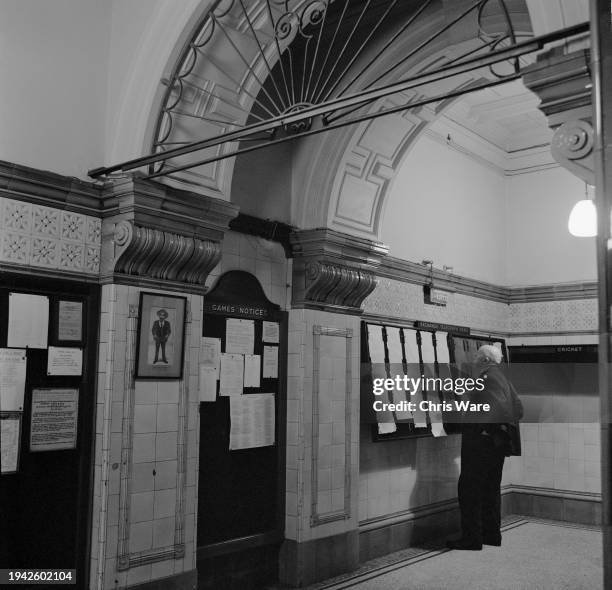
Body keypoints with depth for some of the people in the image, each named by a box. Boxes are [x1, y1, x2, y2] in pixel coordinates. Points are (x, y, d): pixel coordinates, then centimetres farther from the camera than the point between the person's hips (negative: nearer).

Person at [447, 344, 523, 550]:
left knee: (470, 489, -5)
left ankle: (472, 538, -3)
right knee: (490, 488, 17)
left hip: (481, 440, -10)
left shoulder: (488, 376, -13)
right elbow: (518, 407, 19)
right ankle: (492, 534, 23)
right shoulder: (502, 378, 16)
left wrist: (487, 429, -19)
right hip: (497, 442, 10)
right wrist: (507, 425, 17)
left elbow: (500, 405, -25)